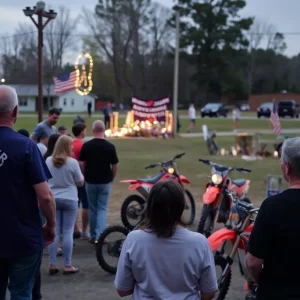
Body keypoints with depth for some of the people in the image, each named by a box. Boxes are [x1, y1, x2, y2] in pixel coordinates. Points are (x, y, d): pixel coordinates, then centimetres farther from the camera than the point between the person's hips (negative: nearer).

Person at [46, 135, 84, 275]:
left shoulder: (48, 161, 0)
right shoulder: (73, 162, -11)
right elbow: (80, 183, -3)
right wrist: (81, 175, 15)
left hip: (53, 199, 3)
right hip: (69, 199, -3)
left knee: (54, 232, 6)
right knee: (68, 232, 1)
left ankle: (52, 265, 7)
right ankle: (67, 265, 5)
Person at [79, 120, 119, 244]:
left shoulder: (86, 145, -7)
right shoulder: (110, 146, -8)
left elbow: (81, 164, -5)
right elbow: (115, 166, -4)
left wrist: (86, 177, 10)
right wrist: (112, 178, 12)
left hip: (90, 182, 1)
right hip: (105, 182, -1)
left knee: (92, 209, 13)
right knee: (102, 209, 5)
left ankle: (93, 236, 20)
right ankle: (100, 235, -9)